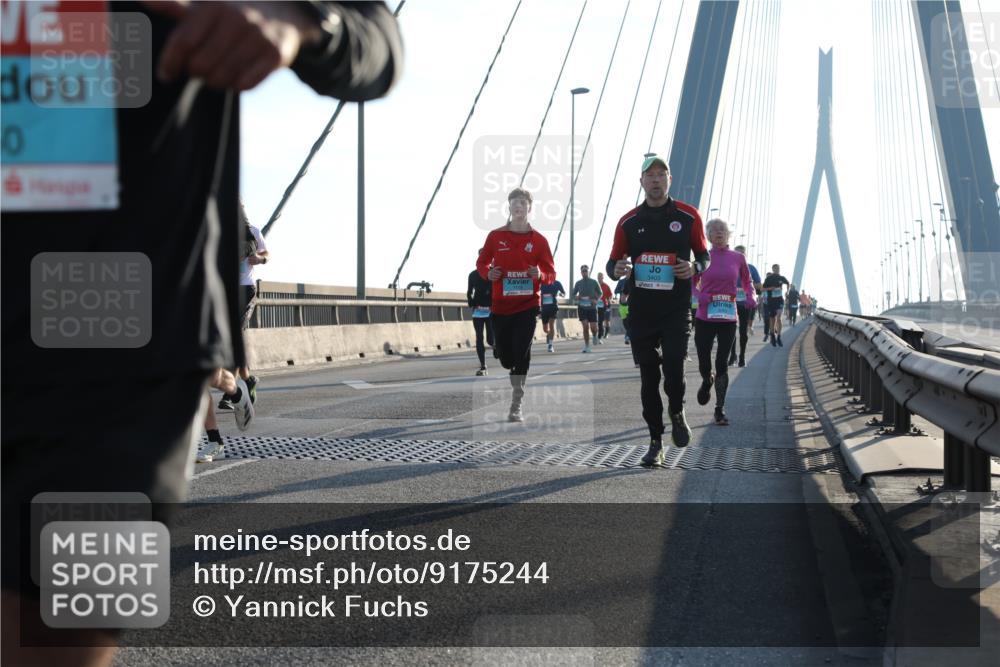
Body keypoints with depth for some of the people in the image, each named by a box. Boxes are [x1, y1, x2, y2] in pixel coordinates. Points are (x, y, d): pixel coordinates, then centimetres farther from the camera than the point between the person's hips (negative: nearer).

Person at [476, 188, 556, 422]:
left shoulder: (539, 240, 1)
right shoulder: (495, 236, 3)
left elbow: (551, 273, 4)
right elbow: (481, 262, 12)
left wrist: (540, 275, -18)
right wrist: (488, 273, -10)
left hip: (527, 305, -2)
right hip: (500, 305, 2)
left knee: (521, 352, -12)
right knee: (504, 353, 6)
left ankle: (516, 406, -8)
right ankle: (516, 382, 40)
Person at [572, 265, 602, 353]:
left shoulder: (594, 282, 0)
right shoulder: (578, 283, 5)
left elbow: (600, 293, 8)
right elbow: (574, 294, 15)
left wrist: (596, 300, -11)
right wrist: (576, 297, -9)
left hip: (592, 307, -1)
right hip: (582, 307, 1)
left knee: (593, 327, -5)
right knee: (585, 327, -9)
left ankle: (595, 336, 32)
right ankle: (586, 346, 1)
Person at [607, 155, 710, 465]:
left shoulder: (689, 216, 3)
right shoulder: (628, 222, 6)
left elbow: (704, 256, 11)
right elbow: (613, 262, 13)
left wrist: (694, 268, -11)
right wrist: (617, 269, -11)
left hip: (677, 308, -2)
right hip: (641, 309, 2)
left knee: (673, 365, -16)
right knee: (648, 375, 4)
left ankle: (677, 413, 17)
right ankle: (655, 442, 14)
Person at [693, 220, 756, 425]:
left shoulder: (738, 258, 3)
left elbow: (747, 281, 16)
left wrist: (751, 296, -4)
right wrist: (699, 295, -12)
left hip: (729, 318, 0)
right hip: (705, 318, 0)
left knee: (722, 364, -2)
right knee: (704, 365, 3)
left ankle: (720, 410, 6)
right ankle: (707, 381, 40)